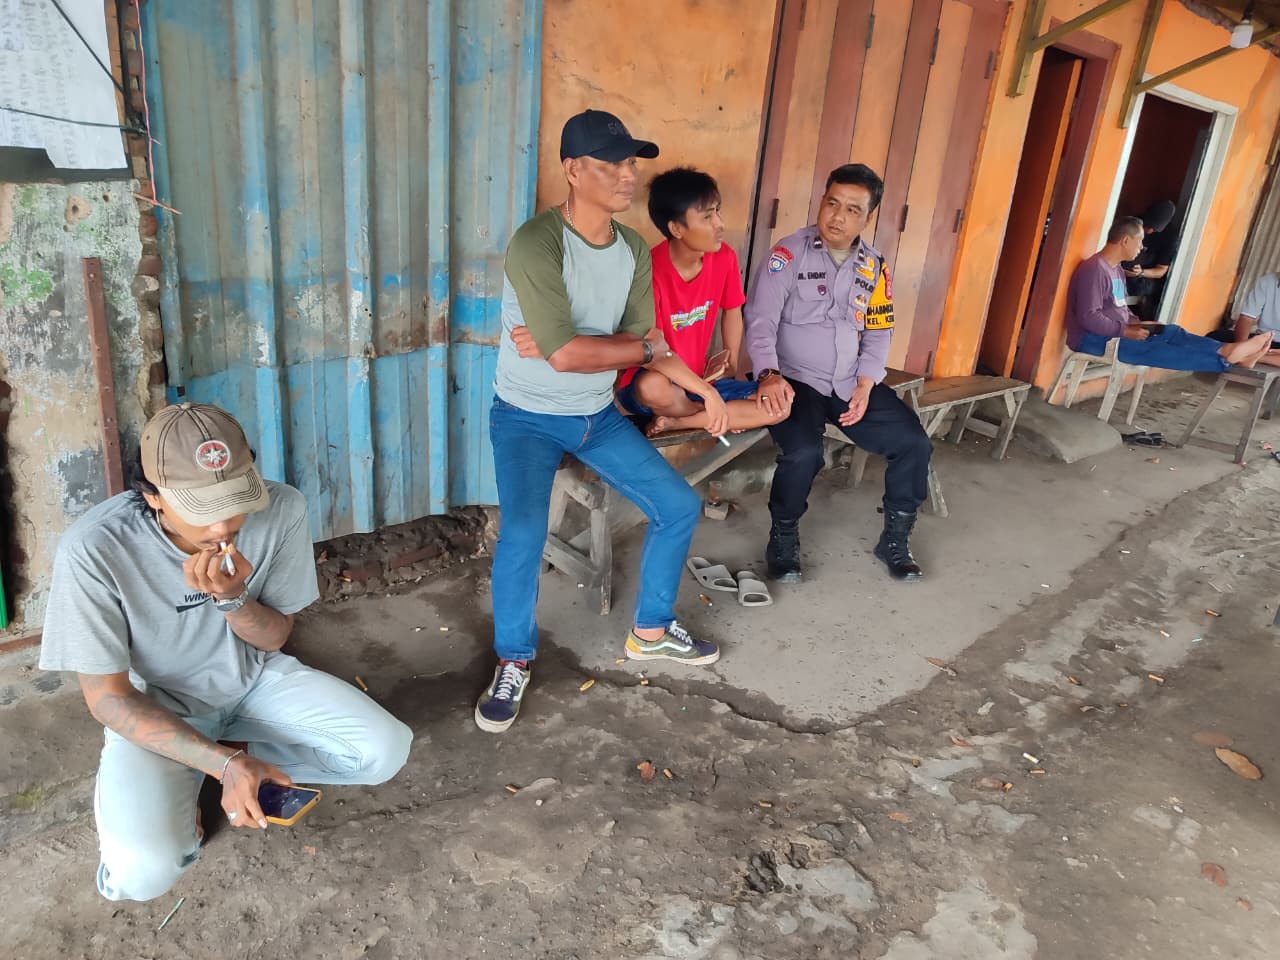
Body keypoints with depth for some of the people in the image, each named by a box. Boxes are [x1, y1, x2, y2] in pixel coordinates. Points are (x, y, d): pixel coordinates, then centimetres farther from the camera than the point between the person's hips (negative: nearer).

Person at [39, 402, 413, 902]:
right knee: (142, 873, -26)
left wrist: (231, 597, -30)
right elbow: (108, 698, -19)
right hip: (154, 708, -3)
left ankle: (201, 765, 3)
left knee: (387, 750, -15)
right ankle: (160, 787, 9)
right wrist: (226, 763, -28)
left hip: (254, 680, 3)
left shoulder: (281, 510, -22)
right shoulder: (93, 550, -29)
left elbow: (274, 638, -8)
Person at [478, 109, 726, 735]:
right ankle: (513, 661, 1)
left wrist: (703, 388, -8)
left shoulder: (634, 250, -1)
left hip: (599, 414, 7)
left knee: (679, 507, 5)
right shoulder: (536, 244, -24)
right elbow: (565, 354, -30)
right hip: (528, 417, -6)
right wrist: (644, 346, -18)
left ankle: (650, 631, 27)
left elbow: (645, 345, 1)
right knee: (523, 533, -27)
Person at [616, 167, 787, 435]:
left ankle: (674, 422, -10)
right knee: (653, 387, -42)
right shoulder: (650, 271, -24)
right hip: (657, 383, -5)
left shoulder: (724, 258, -7)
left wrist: (733, 369, 7)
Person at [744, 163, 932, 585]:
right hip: (796, 380, -5)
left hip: (853, 384, 5)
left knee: (914, 444, -7)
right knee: (803, 452, -31)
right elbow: (760, 320, -15)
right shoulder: (790, 252, -7)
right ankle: (783, 537, -3)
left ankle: (895, 539, 14)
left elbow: (878, 333, 12)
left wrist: (865, 386, -4)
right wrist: (769, 374, -33)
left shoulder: (873, 266, 9)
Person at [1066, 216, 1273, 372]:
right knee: (1155, 350, -22)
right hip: (1094, 338, -10)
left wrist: (1137, 323, 1)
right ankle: (1224, 357, -26)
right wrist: (1126, 331, -23)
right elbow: (1088, 317, -26)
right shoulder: (1095, 270, -18)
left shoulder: (1116, 269, 17)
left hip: (1116, 331, 11)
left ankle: (1227, 351, -15)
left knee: (1172, 332, -4)